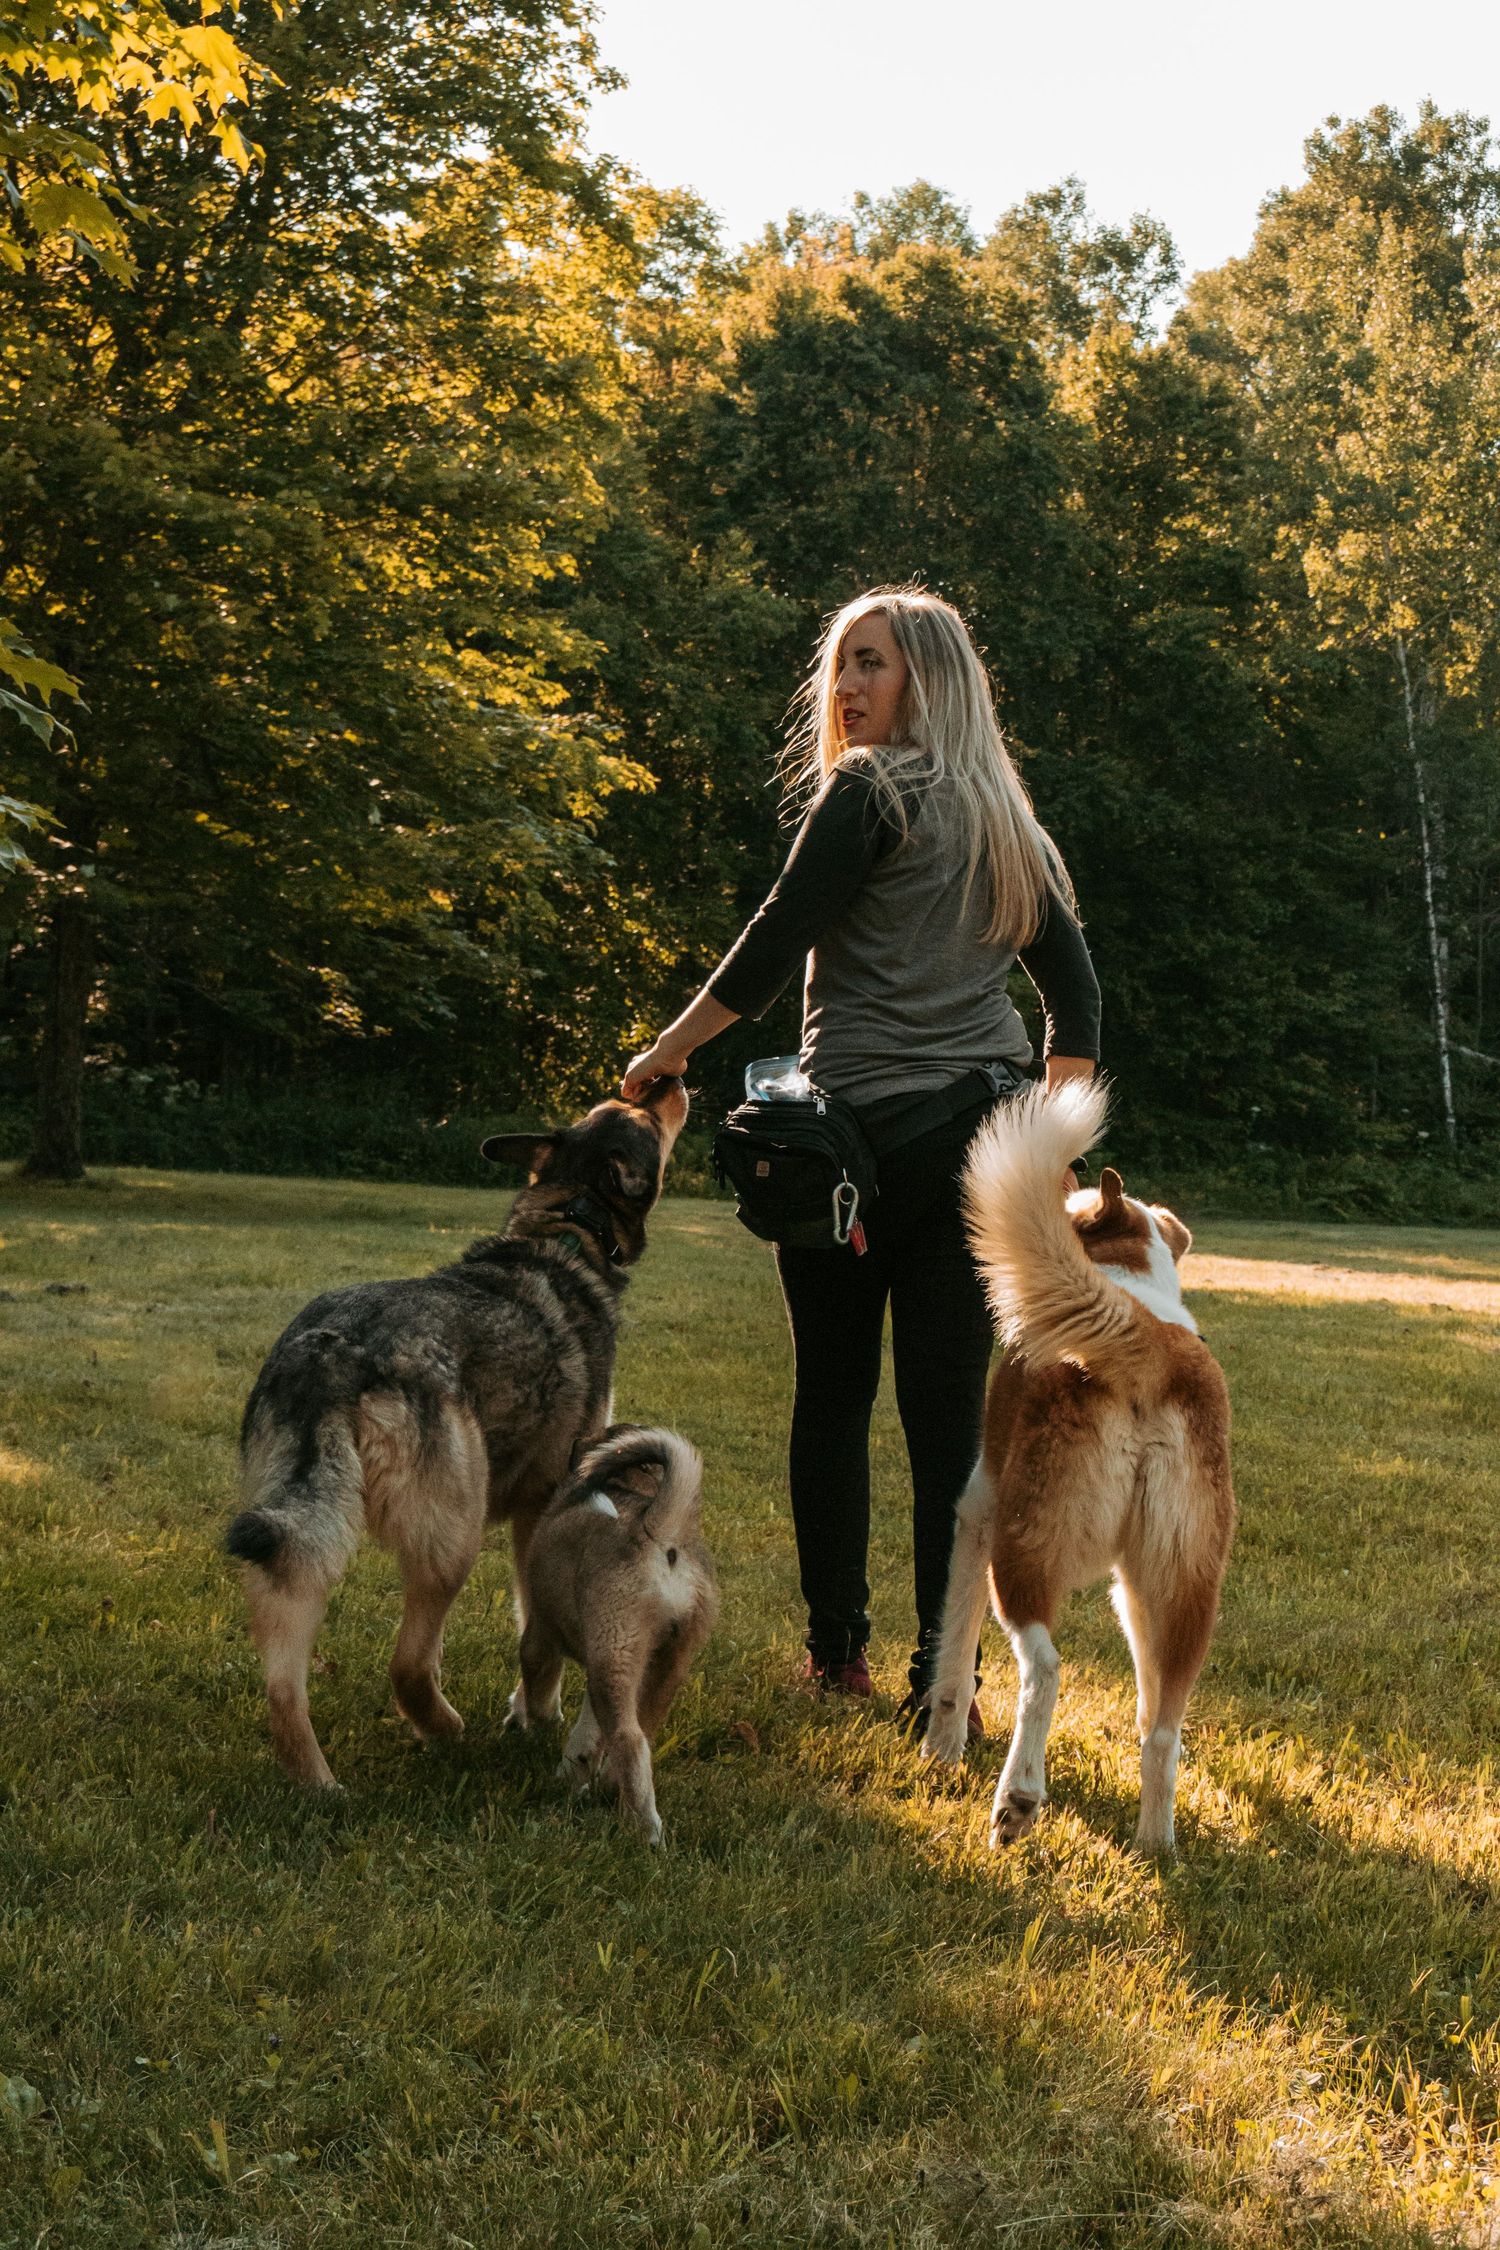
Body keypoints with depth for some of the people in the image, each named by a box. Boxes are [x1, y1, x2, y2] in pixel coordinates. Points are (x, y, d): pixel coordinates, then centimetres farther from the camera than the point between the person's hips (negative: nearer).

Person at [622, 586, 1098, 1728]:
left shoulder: (870, 791, -4)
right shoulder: (1006, 822, 16)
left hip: (864, 1130, -5)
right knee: (950, 1409, 3)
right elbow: (1076, 994, 16)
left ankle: (837, 1645, 16)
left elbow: (779, 938, -10)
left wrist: (670, 1050, -1)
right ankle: (943, 1678, 2)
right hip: (983, 1139, 5)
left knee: (834, 1395, 9)